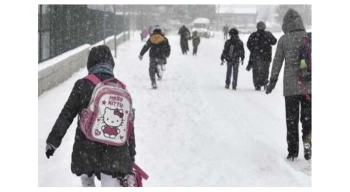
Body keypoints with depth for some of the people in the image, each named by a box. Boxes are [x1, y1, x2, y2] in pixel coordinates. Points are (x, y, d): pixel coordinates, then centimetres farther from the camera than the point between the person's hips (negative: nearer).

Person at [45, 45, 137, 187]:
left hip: (86, 149, -1)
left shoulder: (82, 85, -3)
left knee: (87, 180, 27)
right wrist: (130, 156, 15)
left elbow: (66, 115, -2)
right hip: (115, 151, 1)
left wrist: (53, 141, 7)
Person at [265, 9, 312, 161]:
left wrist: (273, 81, 8)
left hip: (290, 85, -1)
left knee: (291, 118, 9)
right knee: (307, 116, 12)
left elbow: (277, 62, -1)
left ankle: (293, 150, 12)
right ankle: (307, 140, -9)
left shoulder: (283, 40, -4)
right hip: (308, 84, 1)